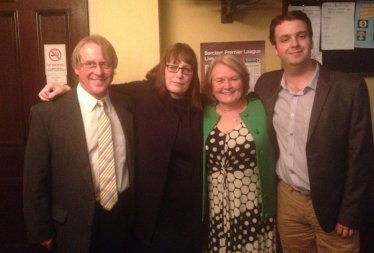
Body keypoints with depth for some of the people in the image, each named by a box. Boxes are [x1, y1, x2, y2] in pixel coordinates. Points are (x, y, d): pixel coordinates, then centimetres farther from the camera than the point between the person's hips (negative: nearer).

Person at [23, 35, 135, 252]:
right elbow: (35, 179, -8)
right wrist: (42, 232, -4)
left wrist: (138, 214, 7)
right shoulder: (47, 113, -12)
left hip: (125, 217, 3)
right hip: (77, 226, -3)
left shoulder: (128, 106, -1)